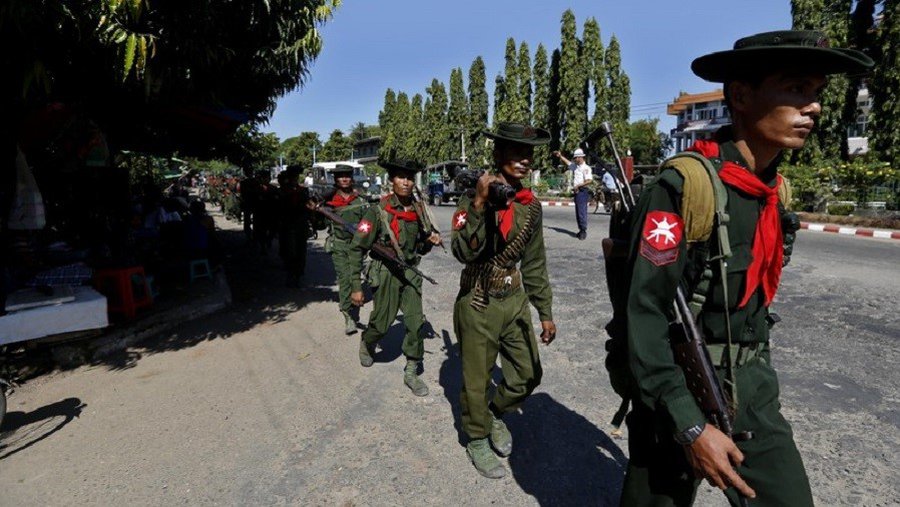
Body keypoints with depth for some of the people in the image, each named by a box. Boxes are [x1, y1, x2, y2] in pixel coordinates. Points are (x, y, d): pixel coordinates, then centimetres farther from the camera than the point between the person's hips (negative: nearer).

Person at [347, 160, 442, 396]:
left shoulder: (417, 210, 2)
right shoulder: (378, 210, -13)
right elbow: (357, 248, -13)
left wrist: (430, 240, -8)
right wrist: (356, 286, -14)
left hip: (410, 273, 4)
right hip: (386, 273, -4)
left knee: (416, 323, -2)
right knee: (381, 324, 8)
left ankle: (411, 373, 14)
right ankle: (366, 344, 43)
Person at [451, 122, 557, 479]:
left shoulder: (532, 205, 3)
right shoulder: (474, 199, -13)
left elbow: (535, 263, 9)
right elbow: (463, 252, -26)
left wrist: (545, 311, 11)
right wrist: (479, 204, -34)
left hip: (516, 301, 5)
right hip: (478, 304, -5)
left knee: (529, 374, 13)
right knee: (477, 380, 10)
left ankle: (496, 413, 42)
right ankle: (477, 439, 36)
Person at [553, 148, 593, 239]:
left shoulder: (586, 168, -10)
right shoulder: (575, 166, 15)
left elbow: (589, 180, -19)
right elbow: (567, 162, 32)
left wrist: (578, 186, -19)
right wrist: (560, 155, 27)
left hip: (582, 191, -8)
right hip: (577, 192, 8)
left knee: (582, 211, -10)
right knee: (578, 212, 9)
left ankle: (583, 231, -7)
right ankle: (581, 230, 16)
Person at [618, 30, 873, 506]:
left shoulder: (774, 191, 4)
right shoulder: (680, 187, -22)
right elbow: (644, 315, -24)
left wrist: (757, 372, 20)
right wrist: (690, 426, -24)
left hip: (754, 392, 7)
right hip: (677, 393, -6)